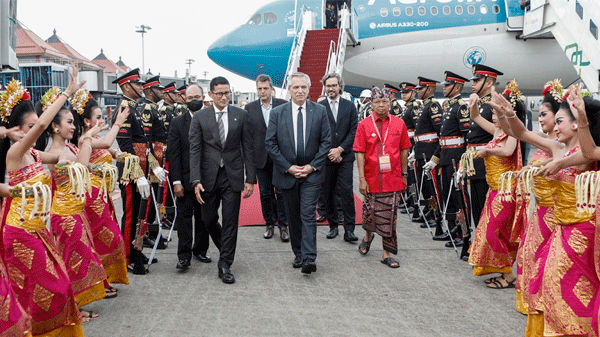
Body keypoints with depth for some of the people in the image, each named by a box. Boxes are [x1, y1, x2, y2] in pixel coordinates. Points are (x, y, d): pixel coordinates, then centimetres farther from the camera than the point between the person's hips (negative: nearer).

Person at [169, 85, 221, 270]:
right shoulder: (177, 122, 2)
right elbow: (173, 154, -2)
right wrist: (176, 181, -9)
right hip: (185, 179, -1)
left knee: (204, 217, 10)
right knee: (184, 217, 1)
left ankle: (200, 250, 26)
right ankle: (184, 256, 7)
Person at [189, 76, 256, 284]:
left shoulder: (241, 115, 3)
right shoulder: (199, 117, 1)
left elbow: (248, 148, 4)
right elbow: (194, 150, -4)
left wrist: (250, 179, -2)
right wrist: (196, 180, -13)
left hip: (233, 176, 0)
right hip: (209, 176, 1)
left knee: (230, 222, 0)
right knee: (208, 220, 9)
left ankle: (225, 265, 10)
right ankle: (225, 247, 38)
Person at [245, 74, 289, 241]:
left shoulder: (283, 105, 0)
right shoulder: (249, 108, 4)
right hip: (260, 157, 2)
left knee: (281, 192, 0)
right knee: (265, 193, 9)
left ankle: (283, 225, 10)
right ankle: (269, 223, 22)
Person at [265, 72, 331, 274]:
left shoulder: (320, 111, 1)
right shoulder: (277, 113, 1)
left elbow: (326, 142, 1)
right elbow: (270, 144, -1)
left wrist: (312, 166, -9)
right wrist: (288, 167, -8)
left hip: (312, 173, -1)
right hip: (287, 173, 2)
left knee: (308, 215, -9)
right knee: (293, 217, 10)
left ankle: (309, 258, -11)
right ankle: (298, 254, 23)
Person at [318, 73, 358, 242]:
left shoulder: (350, 106, 8)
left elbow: (354, 131, 2)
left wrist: (340, 149, -9)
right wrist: (330, 152, -7)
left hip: (345, 157, 0)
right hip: (325, 157, 1)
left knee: (346, 192, -7)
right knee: (328, 194, 6)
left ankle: (349, 229, -4)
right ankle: (333, 226, 19)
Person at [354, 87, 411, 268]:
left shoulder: (399, 124, 3)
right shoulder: (364, 125, -2)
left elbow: (404, 151, 8)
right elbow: (360, 153, -4)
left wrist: (404, 175, 8)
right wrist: (362, 179, -9)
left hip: (393, 179, 1)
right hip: (372, 179, -1)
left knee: (389, 217, 3)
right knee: (370, 212, 9)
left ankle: (387, 254, 13)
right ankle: (368, 236, 41)